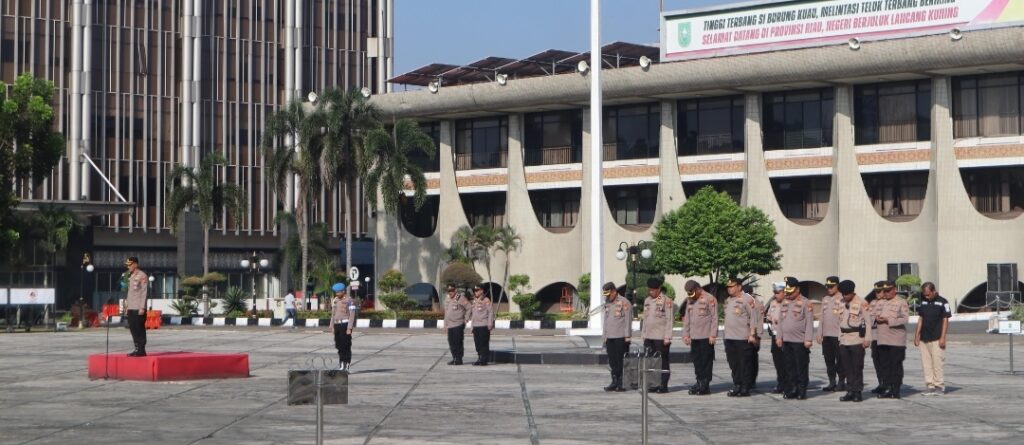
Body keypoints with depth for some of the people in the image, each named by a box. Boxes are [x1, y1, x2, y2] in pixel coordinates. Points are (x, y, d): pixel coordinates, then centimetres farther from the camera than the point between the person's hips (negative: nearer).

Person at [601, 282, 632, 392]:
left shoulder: (624, 302, -6)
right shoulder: (607, 303, 15)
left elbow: (628, 320, -8)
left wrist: (627, 337, -12)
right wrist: (604, 336, 15)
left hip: (621, 337, -7)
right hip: (610, 337, 7)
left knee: (621, 361, -3)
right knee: (612, 361, 7)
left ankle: (623, 383, 1)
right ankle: (615, 382, 13)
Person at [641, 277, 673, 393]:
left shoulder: (666, 301, -7)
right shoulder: (647, 300, 13)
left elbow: (669, 320, -9)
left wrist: (667, 338, -13)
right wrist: (644, 335, 15)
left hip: (661, 337, -6)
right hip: (648, 337, 6)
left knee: (663, 362, -1)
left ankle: (663, 386, 3)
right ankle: (654, 384, 12)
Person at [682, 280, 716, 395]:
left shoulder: (709, 299, -6)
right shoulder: (690, 300, 15)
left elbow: (714, 318, -8)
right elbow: (687, 318, 19)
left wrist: (712, 335, -12)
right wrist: (686, 334, 14)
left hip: (706, 337, -6)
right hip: (694, 337, 7)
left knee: (706, 361, -4)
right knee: (697, 360, 8)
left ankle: (705, 385, -1)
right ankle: (699, 382, 15)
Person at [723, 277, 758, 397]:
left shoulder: (747, 299, -9)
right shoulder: (728, 300, 15)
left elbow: (754, 317, -12)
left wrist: (752, 334, -16)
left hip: (743, 338, -8)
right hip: (729, 338, 8)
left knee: (744, 364, -1)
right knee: (733, 364, 11)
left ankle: (745, 388, 3)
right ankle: (737, 386, 20)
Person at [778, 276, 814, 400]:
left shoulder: (805, 303, -7)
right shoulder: (785, 302, 13)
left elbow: (809, 322, -10)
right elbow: (781, 320, 18)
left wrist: (808, 339, -15)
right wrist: (779, 337, 14)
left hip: (800, 342, -6)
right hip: (787, 341, 6)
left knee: (801, 367, 0)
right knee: (790, 366, 9)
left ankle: (802, 391, 6)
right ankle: (793, 389, 17)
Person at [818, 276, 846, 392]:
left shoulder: (842, 299, -7)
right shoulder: (825, 300, 14)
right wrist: (819, 334, 13)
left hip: (838, 335, -7)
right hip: (826, 335, 7)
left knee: (840, 360, 0)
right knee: (829, 360, 9)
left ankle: (842, 382, 7)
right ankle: (832, 383, 15)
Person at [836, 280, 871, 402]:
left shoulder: (862, 303, -7)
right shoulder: (841, 303, 11)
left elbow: (868, 321, -7)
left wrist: (867, 339, -11)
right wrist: (840, 338, 14)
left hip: (857, 339, -6)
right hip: (844, 340, 6)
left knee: (857, 367, -3)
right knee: (847, 368, 6)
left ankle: (858, 391, 4)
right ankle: (850, 391, 12)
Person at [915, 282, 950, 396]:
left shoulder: (942, 302, -4)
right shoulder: (923, 302, 11)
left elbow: (945, 320, -5)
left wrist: (942, 338, -11)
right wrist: (917, 335, 9)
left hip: (936, 339, -5)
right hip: (924, 338, 5)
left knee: (937, 362, -6)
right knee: (926, 363, 4)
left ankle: (939, 385, 1)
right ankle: (930, 385, 9)